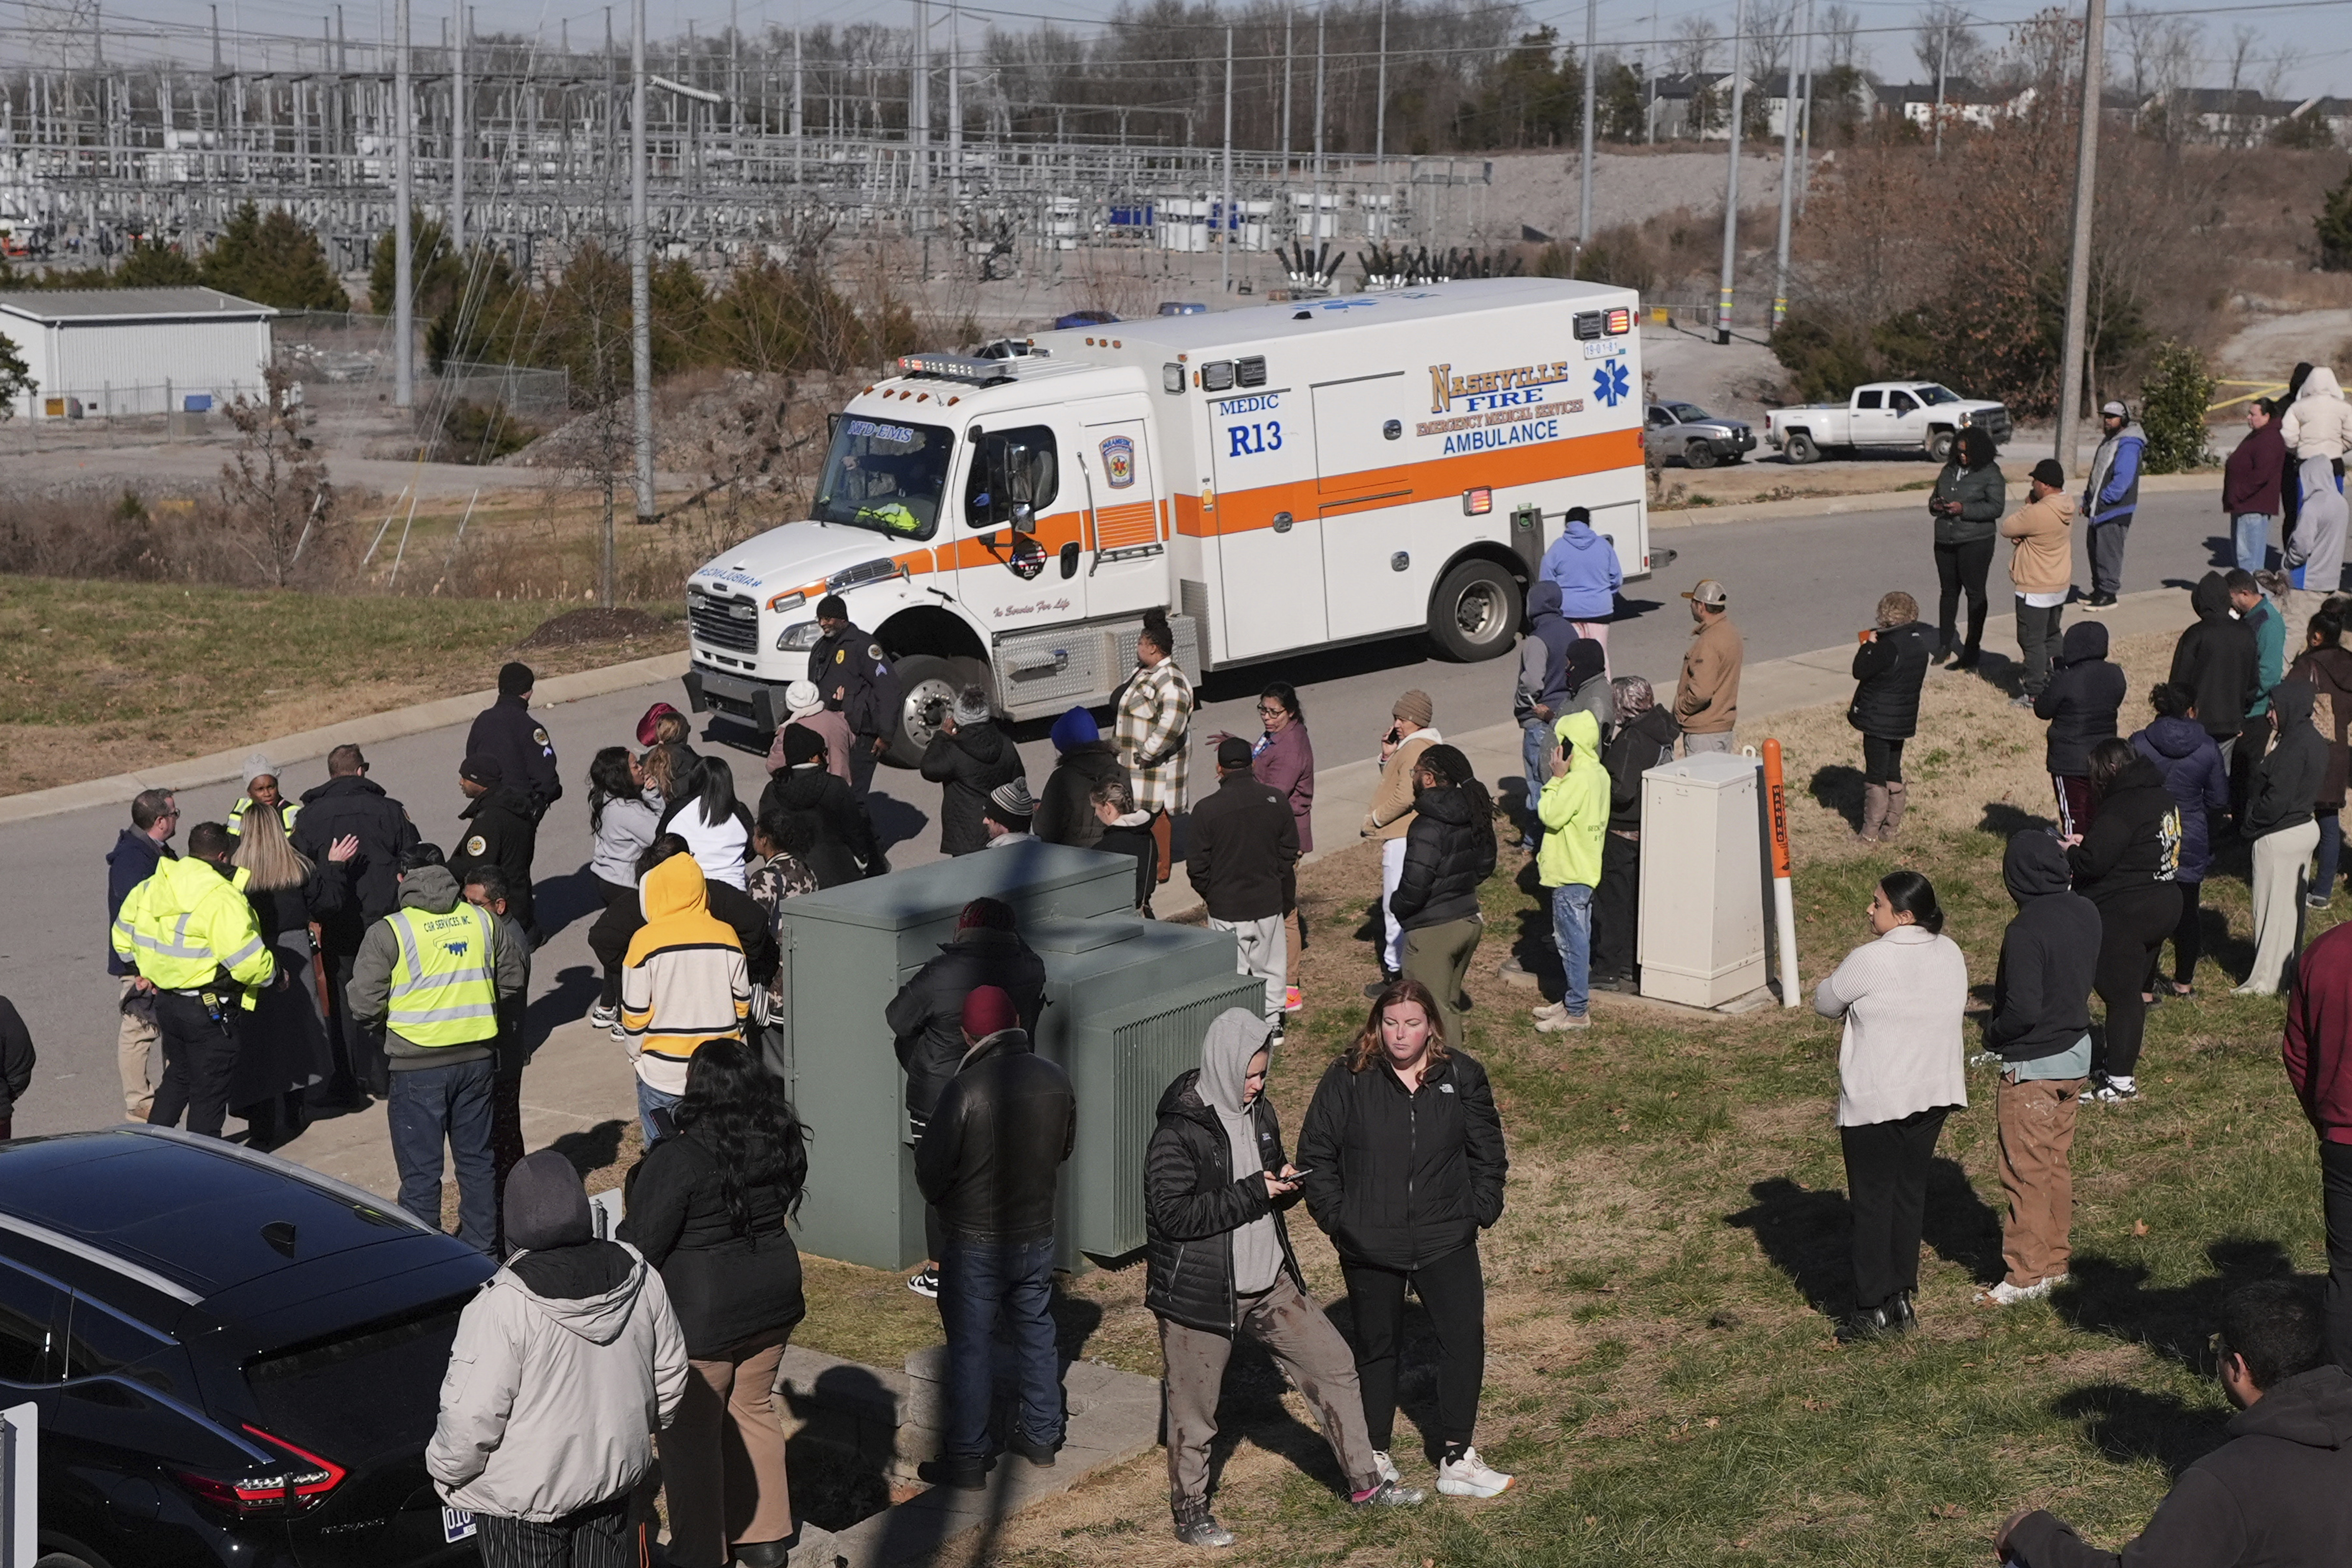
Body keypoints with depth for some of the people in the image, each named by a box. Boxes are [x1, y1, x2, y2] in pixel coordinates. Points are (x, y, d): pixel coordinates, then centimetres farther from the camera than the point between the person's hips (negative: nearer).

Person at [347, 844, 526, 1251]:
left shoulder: (388, 932, -10)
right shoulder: (483, 921, 2)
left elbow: (365, 1006, -10)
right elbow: (514, 980, 10)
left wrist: (390, 1023, 11)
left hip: (418, 1065, -4)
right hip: (477, 1058, 4)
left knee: (420, 1172, 5)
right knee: (477, 1160, 17)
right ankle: (482, 1249, 25)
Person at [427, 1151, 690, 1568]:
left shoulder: (504, 1305, -24)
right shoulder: (639, 1278, -7)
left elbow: (474, 1415, -21)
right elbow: (671, 1376, 5)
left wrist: (446, 1470, -3)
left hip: (524, 1497, -5)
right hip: (615, 1473, 5)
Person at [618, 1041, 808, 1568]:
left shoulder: (678, 1161, -24)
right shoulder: (784, 1144, -4)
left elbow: (641, 1247, -18)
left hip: (700, 1316, -7)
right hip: (773, 1300, 7)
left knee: (692, 1431, 9)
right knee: (754, 1410, 22)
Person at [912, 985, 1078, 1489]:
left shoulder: (965, 1089, -23)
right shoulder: (1054, 1079, -6)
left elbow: (931, 1169, -17)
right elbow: (1067, 1146, 10)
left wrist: (941, 1198, 5)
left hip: (974, 1243, -5)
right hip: (1037, 1234, 5)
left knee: (970, 1347, 3)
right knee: (1036, 1332, 20)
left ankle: (966, 1457, 8)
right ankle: (1042, 1435, 31)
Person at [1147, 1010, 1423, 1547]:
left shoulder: (1260, 1112, 5)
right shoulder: (1178, 1132, -20)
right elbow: (1174, 1214, -25)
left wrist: (1284, 1184, -6)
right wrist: (1254, 1193, -23)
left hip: (1270, 1282, 7)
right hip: (1200, 1292, -7)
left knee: (1334, 1365, 9)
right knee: (1193, 1406, 7)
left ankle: (1364, 1483, 22)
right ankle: (1189, 1511, 26)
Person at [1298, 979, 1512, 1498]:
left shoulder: (1462, 1076, -2)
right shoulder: (1348, 1078, -7)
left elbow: (1487, 1150, 7)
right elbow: (1316, 1153, -1)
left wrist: (1482, 1211, -1)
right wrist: (1335, 1217, -6)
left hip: (1446, 1241, 1)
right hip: (1370, 1246, -1)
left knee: (1464, 1340, -1)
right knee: (1375, 1347, 12)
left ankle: (1456, 1460, 11)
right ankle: (1375, 1456, 27)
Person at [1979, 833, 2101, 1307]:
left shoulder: (2026, 930, -26)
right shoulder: (2087, 913, -2)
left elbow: (2023, 1009, -27)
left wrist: (1992, 1033, -9)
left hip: (2033, 1065, -8)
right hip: (2077, 1053, 8)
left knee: (2026, 1173, 3)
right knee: (2058, 1163, 20)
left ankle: (2029, 1275, 9)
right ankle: (2057, 1258, 29)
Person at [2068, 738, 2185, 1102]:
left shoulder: (2122, 808, -21)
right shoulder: (2163, 798, 9)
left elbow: (2092, 864, -24)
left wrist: (2070, 852, -4)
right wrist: (2086, 843, 11)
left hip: (2124, 916, -9)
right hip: (2164, 905, 9)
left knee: (2121, 993, 0)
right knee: (2132, 989, 20)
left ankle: (2120, 1081, 6)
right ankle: (2118, 1057, 33)